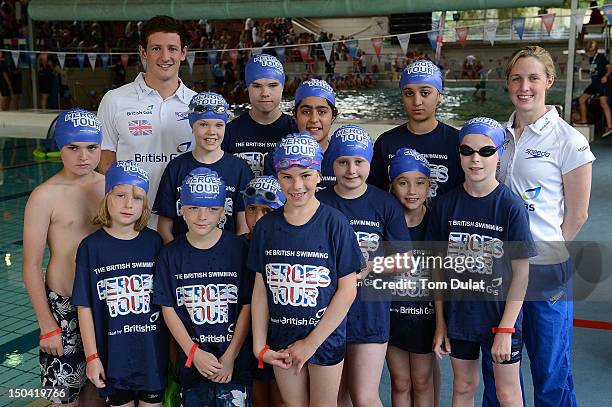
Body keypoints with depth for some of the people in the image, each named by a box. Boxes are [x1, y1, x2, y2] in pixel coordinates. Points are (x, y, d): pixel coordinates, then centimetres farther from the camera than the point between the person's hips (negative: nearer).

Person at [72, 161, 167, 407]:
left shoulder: (153, 242, -3)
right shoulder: (91, 247, -8)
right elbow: (84, 306, -5)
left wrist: (173, 345, 3)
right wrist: (92, 356, -5)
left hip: (153, 350, 1)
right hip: (113, 352, -1)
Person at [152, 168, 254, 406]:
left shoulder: (238, 249, -5)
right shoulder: (171, 254, 0)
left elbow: (247, 305, -4)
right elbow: (168, 308, 0)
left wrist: (230, 357, -9)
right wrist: (195, 353, -8)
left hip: (235, 361, -1)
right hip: (191, 361, 2)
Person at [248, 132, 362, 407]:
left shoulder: (334, 222, -11)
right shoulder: (265, 226, 0)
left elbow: (347, 288, -10)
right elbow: (260, 289, 2)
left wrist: (312, 342, -11)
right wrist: (260, 346, -1)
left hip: (325, 336, -3)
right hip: (281, 338, 3)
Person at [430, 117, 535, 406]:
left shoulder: (511, 206, -13)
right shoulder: (446, 204, -3)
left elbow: (521, 274, -10)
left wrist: (505, 329, -13)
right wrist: (440, 323, 2)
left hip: (500, 315, -3)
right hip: (457, 315, 3)